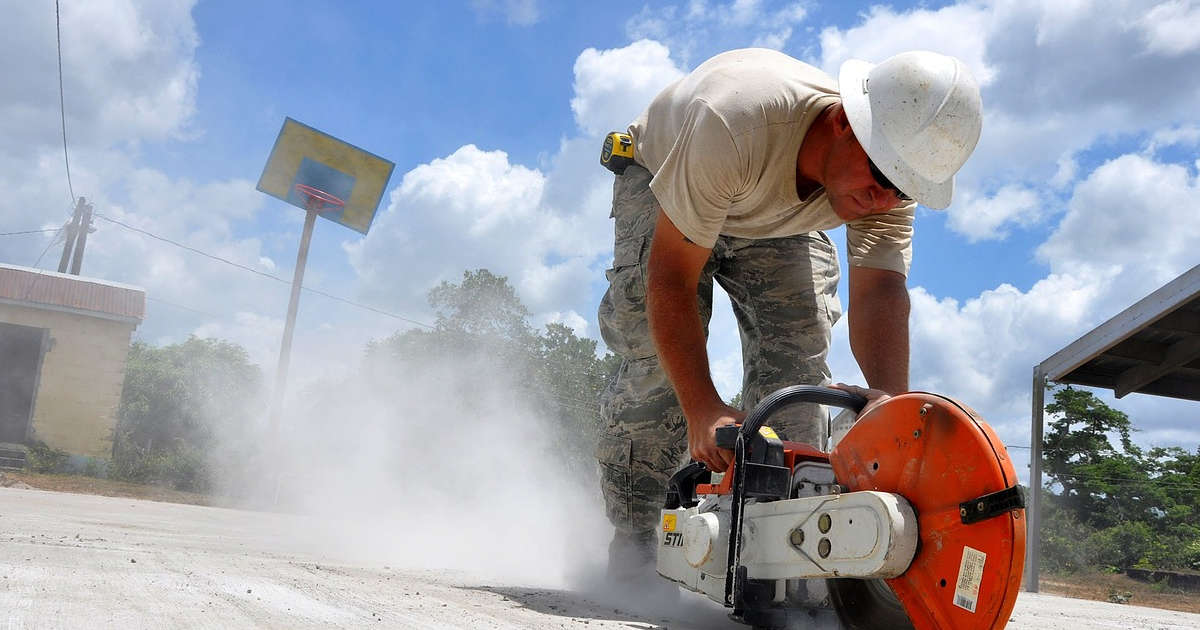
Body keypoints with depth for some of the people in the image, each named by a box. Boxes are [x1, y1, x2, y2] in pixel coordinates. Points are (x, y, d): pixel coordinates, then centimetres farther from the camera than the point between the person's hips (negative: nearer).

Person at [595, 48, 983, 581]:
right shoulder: (736, 122, -45)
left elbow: (880, 295, -36)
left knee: (797, 356, -14)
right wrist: (702, 410, -47)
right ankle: (632, 541, -7)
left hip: (779, 222, 4)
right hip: (659, 182, -4)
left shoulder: (893, 178, -29)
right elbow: (671, 277, -41)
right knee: (658, 355, -20)